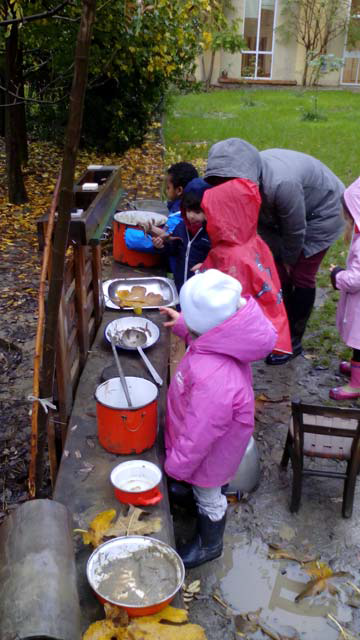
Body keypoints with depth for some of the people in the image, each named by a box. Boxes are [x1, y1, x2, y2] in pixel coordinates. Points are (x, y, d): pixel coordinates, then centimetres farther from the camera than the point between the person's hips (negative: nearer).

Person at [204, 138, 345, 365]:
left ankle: (294, 342, 9)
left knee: (301, 277, -5)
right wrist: (279, 258, -3)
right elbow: (261, 222, -7)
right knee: (279, 273, 7)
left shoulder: (280, 184, -44)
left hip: (322, 210, -6)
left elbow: (295, 230, -28)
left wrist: (288, 260, -11)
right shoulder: (246, 178, -21)